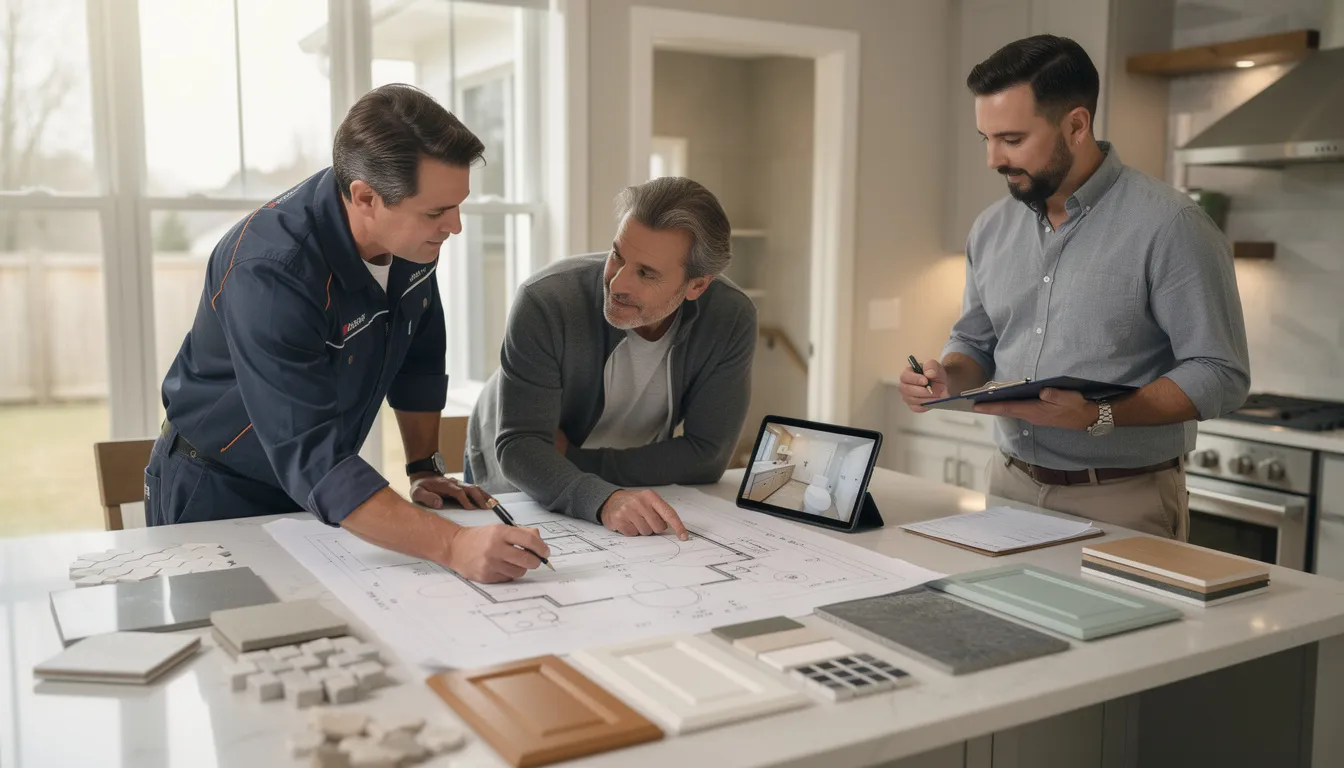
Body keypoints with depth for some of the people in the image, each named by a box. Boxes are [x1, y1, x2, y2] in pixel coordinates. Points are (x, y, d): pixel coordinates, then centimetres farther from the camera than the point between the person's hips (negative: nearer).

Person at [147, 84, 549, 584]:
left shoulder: (413, 233, -12)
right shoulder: (269, 271, -33)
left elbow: (419, 357, 5)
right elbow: (310, 459, -39)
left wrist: (425, 471, 1)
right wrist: (452, 546, -47)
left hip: (317, 491, 5)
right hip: (216, 496, -5)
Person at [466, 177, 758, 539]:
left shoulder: (731, 319, -19)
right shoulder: (545, 302, -26)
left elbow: (706, 457, -15)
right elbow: (520, 445, -27)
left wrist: (573, 459, -20)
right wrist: (603, 499, -46)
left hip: (632, 495, 3)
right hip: (513, 491, -3)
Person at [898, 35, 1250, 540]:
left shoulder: (1168, 225, -14)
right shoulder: (992, 228, 5)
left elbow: (1219, 374, -14)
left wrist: (1099, 416, -26)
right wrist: (949, 378, -6)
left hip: (1124, 500, -5)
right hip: (1011, 487, 5)